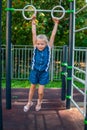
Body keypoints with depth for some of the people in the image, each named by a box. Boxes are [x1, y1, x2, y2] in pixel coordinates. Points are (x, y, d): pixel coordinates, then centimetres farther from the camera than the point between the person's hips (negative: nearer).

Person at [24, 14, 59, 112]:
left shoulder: (48, 48, -11)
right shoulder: (35, 47, -9)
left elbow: (53, 35, -12)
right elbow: (34, 33, -12)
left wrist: (56, 24, -12)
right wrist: (33, 22, -14)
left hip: (44, 72, -1)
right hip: (35, 71, 1)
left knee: (41, 92, 1)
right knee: (32, 88, 17)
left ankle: (39, 102, 32)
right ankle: (29, 103, 39)